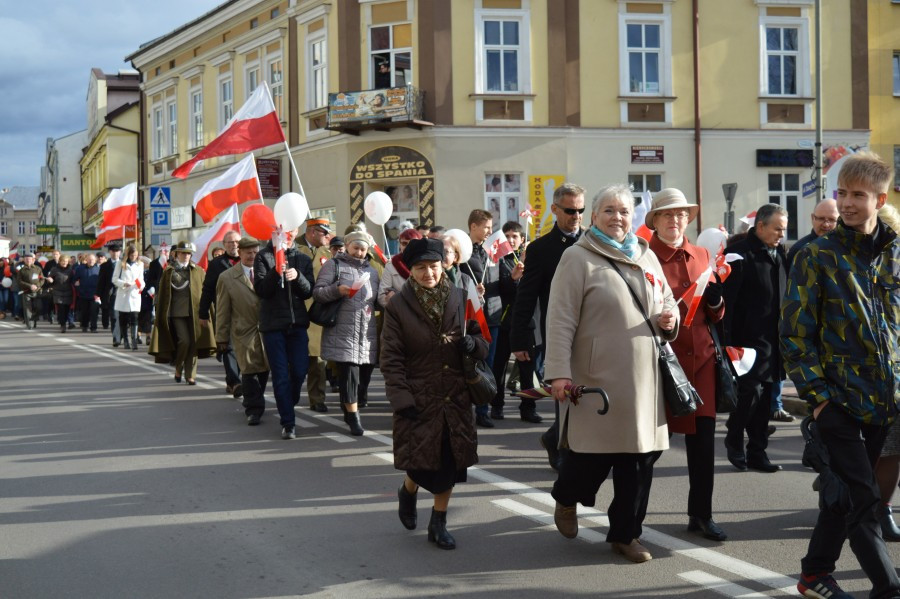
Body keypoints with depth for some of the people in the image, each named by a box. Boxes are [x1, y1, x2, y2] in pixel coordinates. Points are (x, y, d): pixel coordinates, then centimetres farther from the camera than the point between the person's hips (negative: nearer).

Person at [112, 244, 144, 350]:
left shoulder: (140, 264, 11)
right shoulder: (120, 264, 4)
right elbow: (114, 279, 2)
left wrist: (141, 285, -8)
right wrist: (123, 284, -15)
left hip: (135, 295, 0)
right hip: (122, 295, 0)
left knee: (134, 319, -12)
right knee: (123, 319, 6)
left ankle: (134, 342, -20)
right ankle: (125, 341, 17)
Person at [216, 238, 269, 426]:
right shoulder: (227, 278, 0)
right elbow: (222, 310, 3)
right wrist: (222, 337, 2)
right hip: (244, 331, -2)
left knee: (264, 369, 9)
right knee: (249, 370, -6)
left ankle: (252, 401, 30)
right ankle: (253, 409, 3)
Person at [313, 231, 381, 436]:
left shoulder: (371, 271, 21)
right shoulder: (334, 265, 5)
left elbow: (377, 299, 28)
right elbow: (317, 292, -4)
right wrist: (338, 290, -20)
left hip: (368, 333, 5)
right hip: (343, 332, -5)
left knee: (365, 372, 4)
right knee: (349, 372, -9)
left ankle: (349, 410, 23)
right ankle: (353, 417, -2)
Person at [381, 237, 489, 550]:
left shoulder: (460, 299, 3)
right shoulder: (398, 307, -4)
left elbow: (483, 343, 11)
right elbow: (391, 359, -5)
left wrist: (472, 344, -13)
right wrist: (402, 400, -13)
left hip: (456, 398, 3)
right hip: (418, 400, -3)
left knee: (450, 463, 5)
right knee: (421, 464, -2)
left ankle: (438, 524, 22)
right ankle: (408, 492, 33)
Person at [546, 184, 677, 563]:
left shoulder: (646, 257, 14)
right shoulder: (578, 258, -4)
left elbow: (666, 301, 26)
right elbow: (561, 320, -10)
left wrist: (670, 319, 1)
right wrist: (559, 372, -17)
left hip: (643, 376, 6)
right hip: (598, 376, -6)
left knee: (640, 455, 6)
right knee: (593, 452, -1)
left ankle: (625, 533, 20)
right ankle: (567, 500, 31)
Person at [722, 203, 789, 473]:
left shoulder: (779, 254, 12)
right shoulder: (739, 254, -11)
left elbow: (785, 296, 17)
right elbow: (727, 300, -14)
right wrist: (727, 340, -18)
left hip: (773, 340, 7)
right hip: (750, 338, -7)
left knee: (764, 397, 9)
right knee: (751, 392, -8)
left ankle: (757, 452, 16)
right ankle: (734, 439, 15)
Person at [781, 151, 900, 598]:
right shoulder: (817, 256, -6)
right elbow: (795, 333, -7)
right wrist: (817, 394, -11)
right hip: (838, 398, -5)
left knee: (847, 493, 13)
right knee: (862, 497, -7)